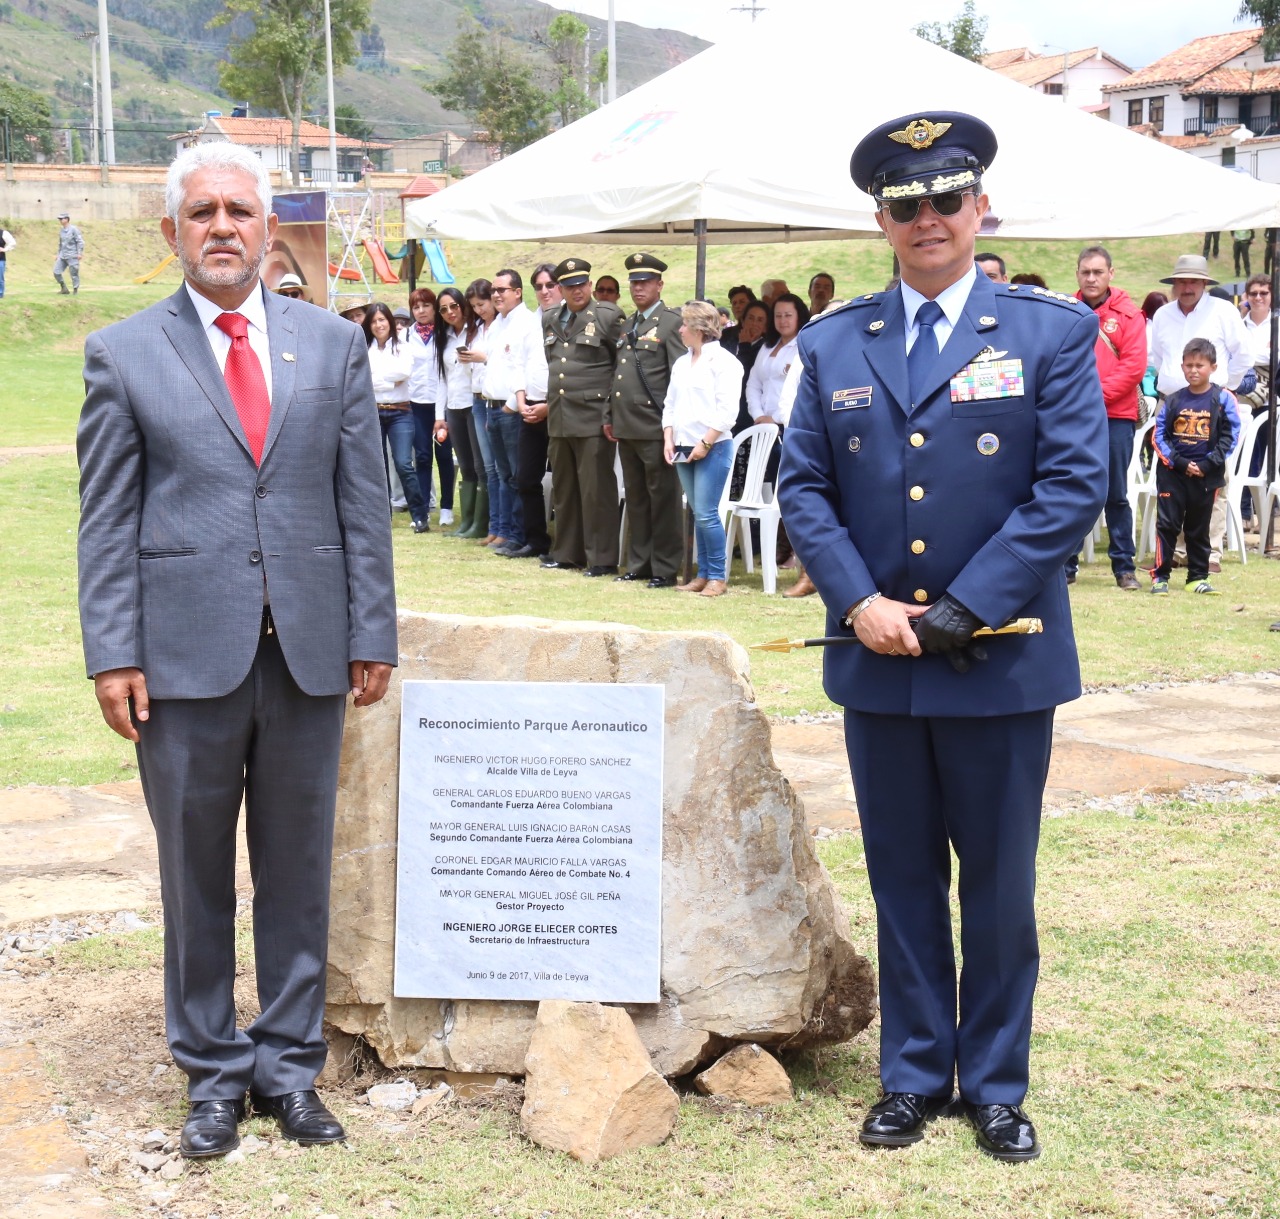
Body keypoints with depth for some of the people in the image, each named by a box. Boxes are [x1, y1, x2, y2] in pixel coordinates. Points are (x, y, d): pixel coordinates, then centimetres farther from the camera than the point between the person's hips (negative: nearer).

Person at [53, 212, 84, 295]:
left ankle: (75, 291, 6)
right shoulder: (61, 231, 15)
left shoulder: (73, 229, -7)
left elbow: (80, 241, -10)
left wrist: (80, 253, -16)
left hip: (72, 256, -7)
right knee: (56, 272, -1)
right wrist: (58, 255, 23)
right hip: (62, 256, 7)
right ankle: (64, 289, 10)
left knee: (74, 274, -4)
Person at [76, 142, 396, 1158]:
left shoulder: (333, 343, 8)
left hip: (308, 652, 2)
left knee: (298, 869, 10)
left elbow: (364, 498, 7)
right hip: (184, 655, -2)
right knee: (196, 875, 8)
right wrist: (112, 654, -6)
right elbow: (106, 519, 0)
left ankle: (290, 1063, 23)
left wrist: (373, 635, 3)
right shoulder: (123, 354, 2)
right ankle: (215, 1072, 21)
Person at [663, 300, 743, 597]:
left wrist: (705, 443, -16)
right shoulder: (681, 363, 15)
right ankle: (703, 574, 14)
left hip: (713, 447, -7)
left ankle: (717, 576, -1)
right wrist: (668, 439, 6)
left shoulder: (723, 361, -7)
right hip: (684, 448, 7)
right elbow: (670, 404, 19)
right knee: (697, 514, 9)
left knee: (706, 513, -9)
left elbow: (727, 410, -13)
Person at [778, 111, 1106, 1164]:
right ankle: (913, 1076, 25)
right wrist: (859, 602, -10)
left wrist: (960, 611, -14)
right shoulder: (833, 343, 7)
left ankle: (996, 1085, 22)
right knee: (902, 878, 12)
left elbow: (1074, 486, -9)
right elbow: (803, 486, 6)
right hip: (877, 660, 3)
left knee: (998, 882, 8)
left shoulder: (1052, 333, -2)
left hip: (1003, 663, -2)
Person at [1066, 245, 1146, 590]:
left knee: (1116, 495, 3)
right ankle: (1066, 564, 12)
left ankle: (1124, 567, 9)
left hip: (1116, 417, -1)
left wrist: (1096, 395, -13)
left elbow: (1134, 367, -5)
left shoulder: (1129, 315, 2)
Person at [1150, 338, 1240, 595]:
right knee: (1167, 523, -3)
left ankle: (1198, 577, 18)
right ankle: (1160, 576, 3)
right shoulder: (1173, 401, 1)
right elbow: (1158, 435, 0)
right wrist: (1179, 463, -11)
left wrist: (1208, 464, -12)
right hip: (1172, 472, 0)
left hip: (1206, 475, 0)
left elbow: (1229, 437, -4)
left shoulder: (1223, 399, -3)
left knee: (1199, 528, 10)